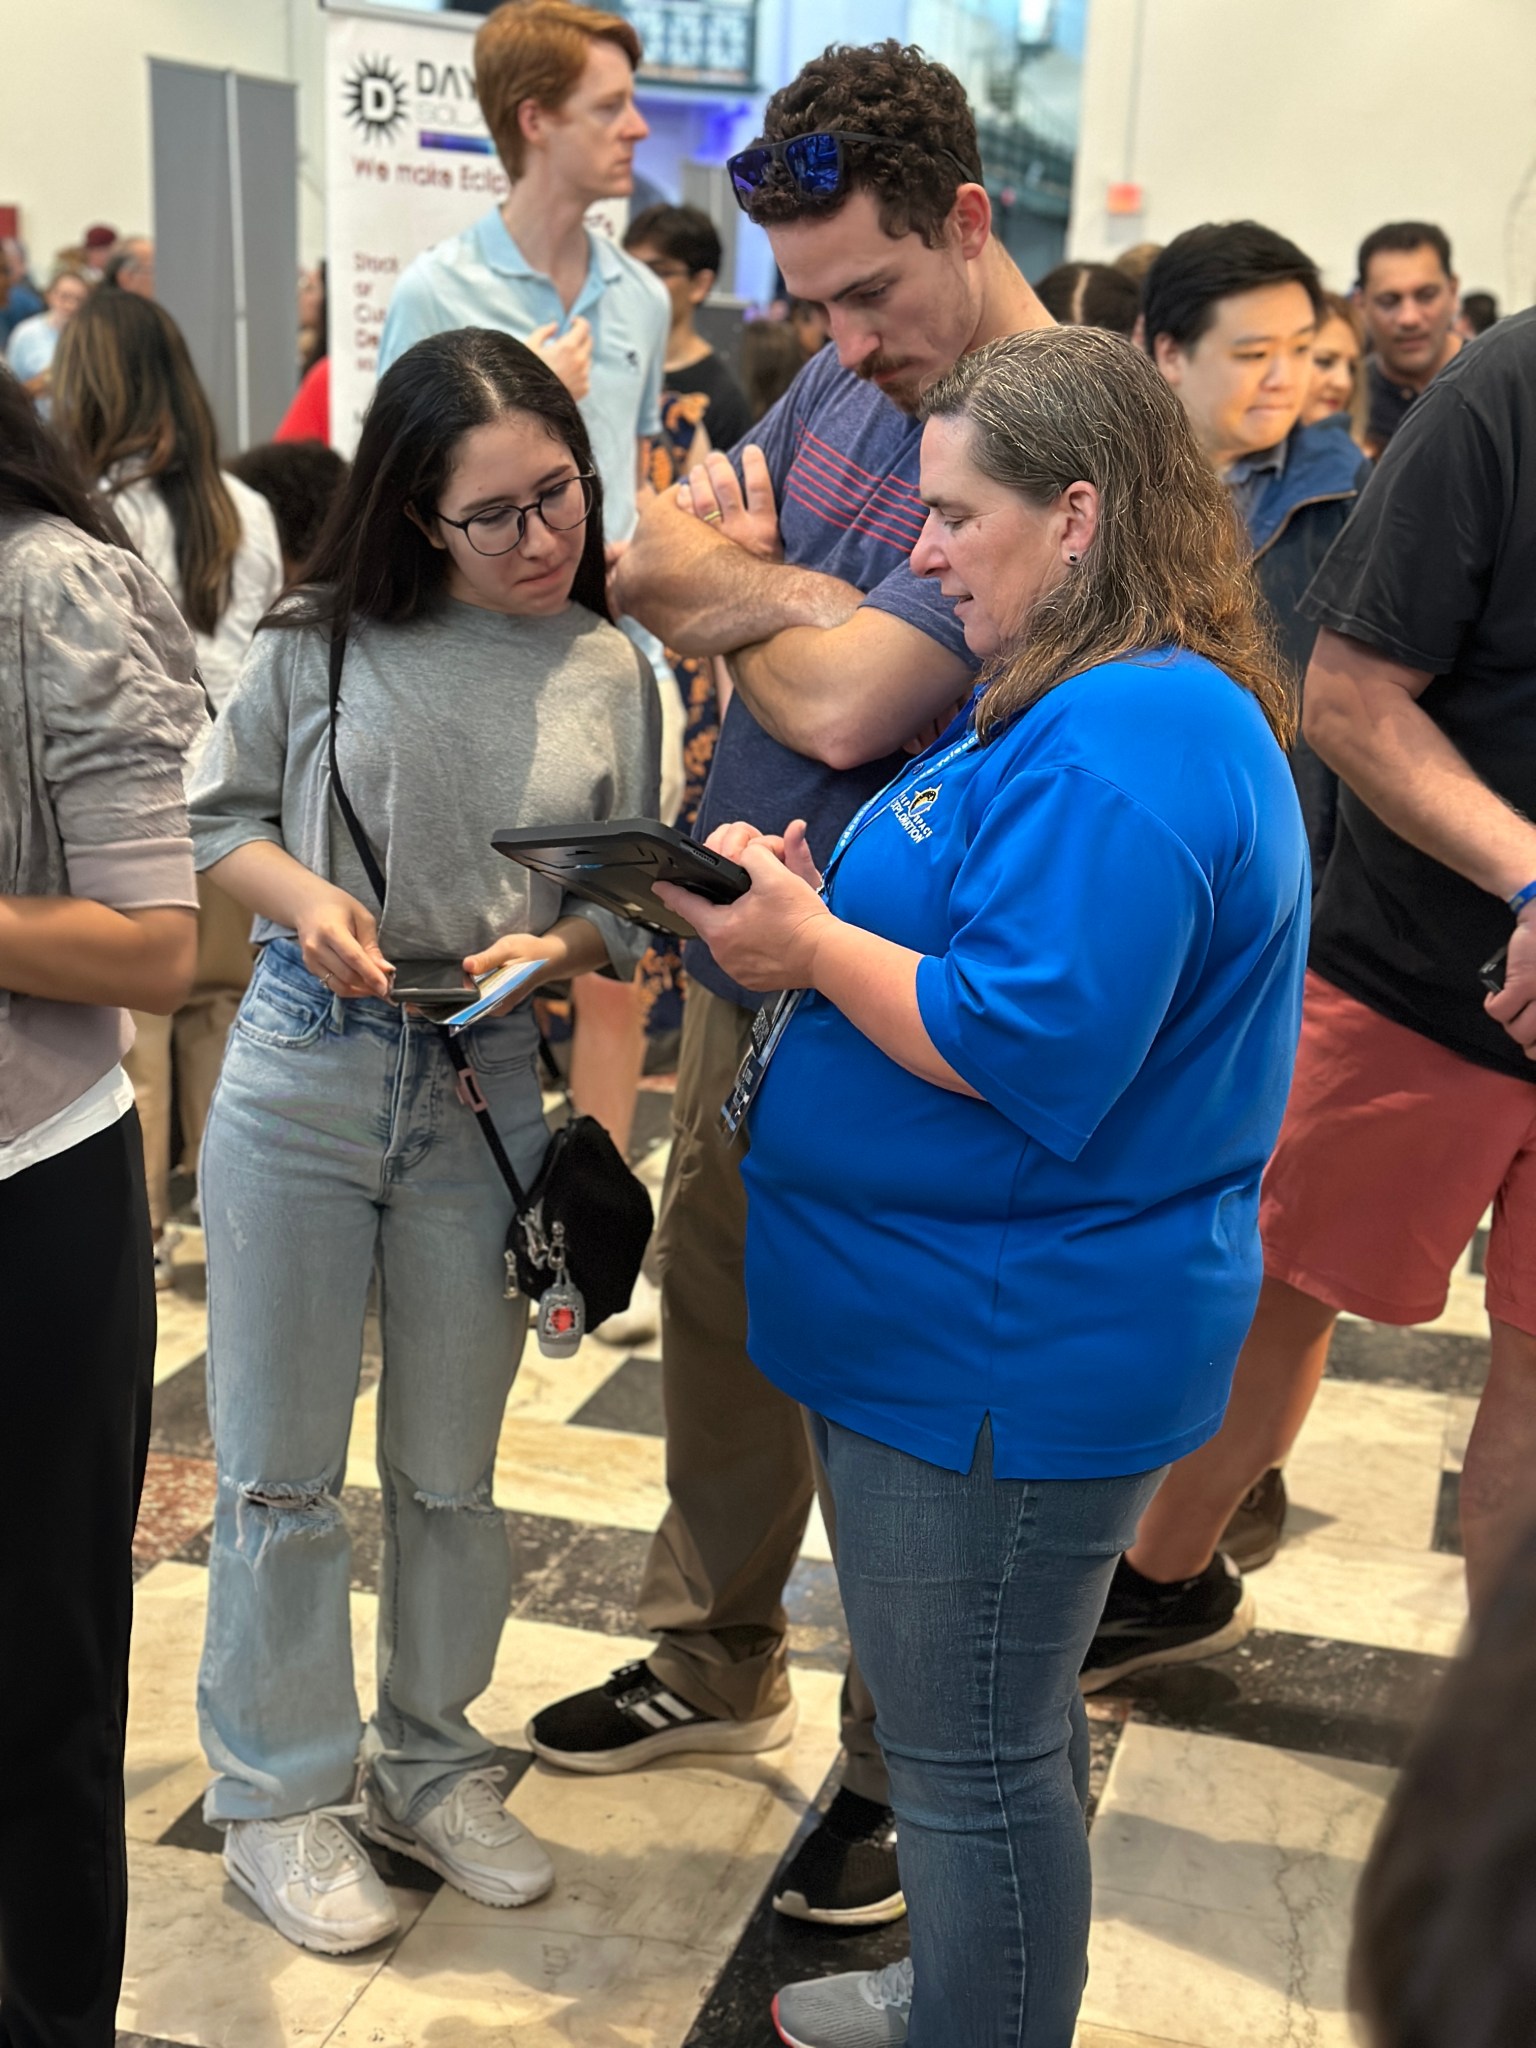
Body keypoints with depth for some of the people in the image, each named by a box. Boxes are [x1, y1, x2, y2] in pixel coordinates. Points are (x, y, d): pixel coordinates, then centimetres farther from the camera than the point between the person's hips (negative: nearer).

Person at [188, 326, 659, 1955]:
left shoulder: (611, 676, 0)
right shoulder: (325, 639, -4)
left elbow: (629, 902, 4)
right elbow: (219, 814, 4)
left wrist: (553, 947, -17)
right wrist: (302, 896, -15)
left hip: (489, 1098, 2)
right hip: (304, 1072, -1)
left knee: (449, 1474, 15)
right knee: (280, 1468, 9)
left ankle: (428, 1765, 36)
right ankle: (277, 1796, 29)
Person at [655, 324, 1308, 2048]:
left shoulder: (1129, 745, -23)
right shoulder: (1088, 703, 12)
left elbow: (1026, 1046, -29)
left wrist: (809, 949, -17)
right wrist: (813, 900, 1)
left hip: (1010, 1352, -11)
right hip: (970, 1313, 11)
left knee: (971, 1754, 7)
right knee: (994, 1720, 26)